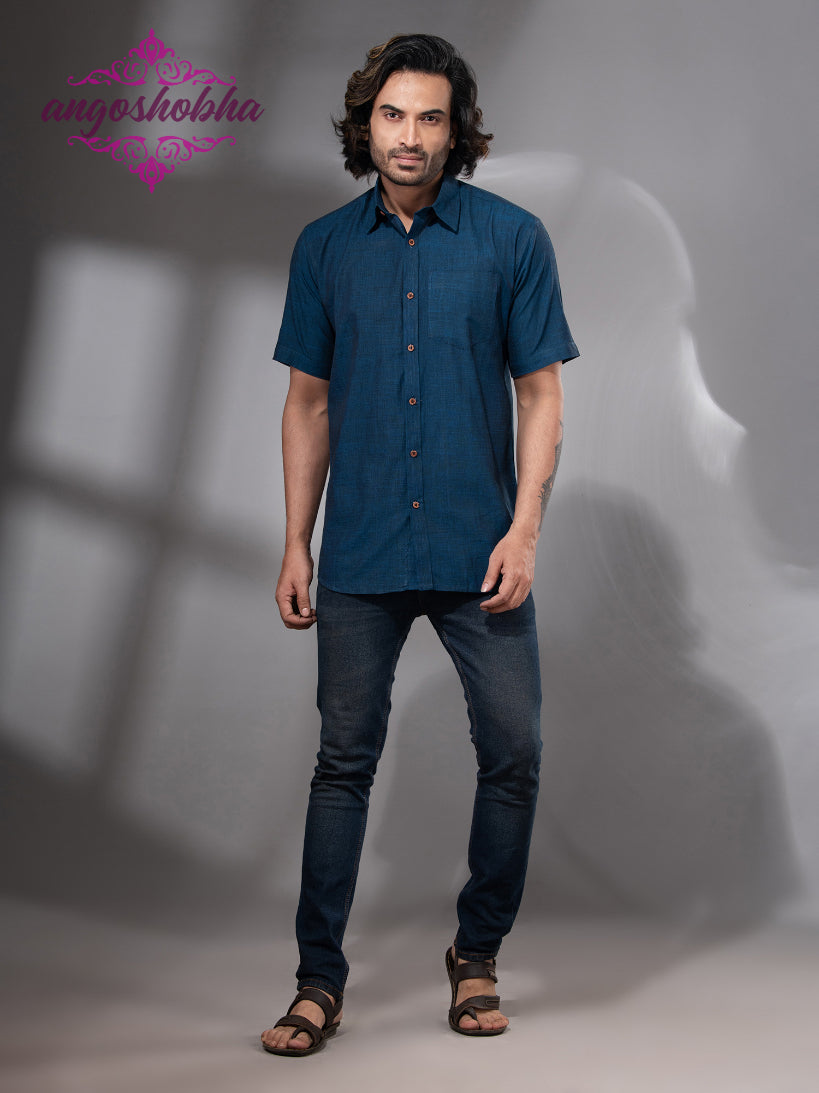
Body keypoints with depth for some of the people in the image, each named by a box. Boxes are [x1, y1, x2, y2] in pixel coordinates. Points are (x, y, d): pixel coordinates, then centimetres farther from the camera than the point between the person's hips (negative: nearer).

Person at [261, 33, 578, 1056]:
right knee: (344, 759, 5)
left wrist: (524, 529, -10)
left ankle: (477, 955, 22)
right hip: (361, 554, 1)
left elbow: (540, 395, 0)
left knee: (513, 752, 1)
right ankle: (319, 979, 15)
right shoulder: (326, 247, 6)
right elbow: (309, 403, 10)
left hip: (479, 549, -1)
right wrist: (296, 544, 6)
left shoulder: (512, 239, 0)